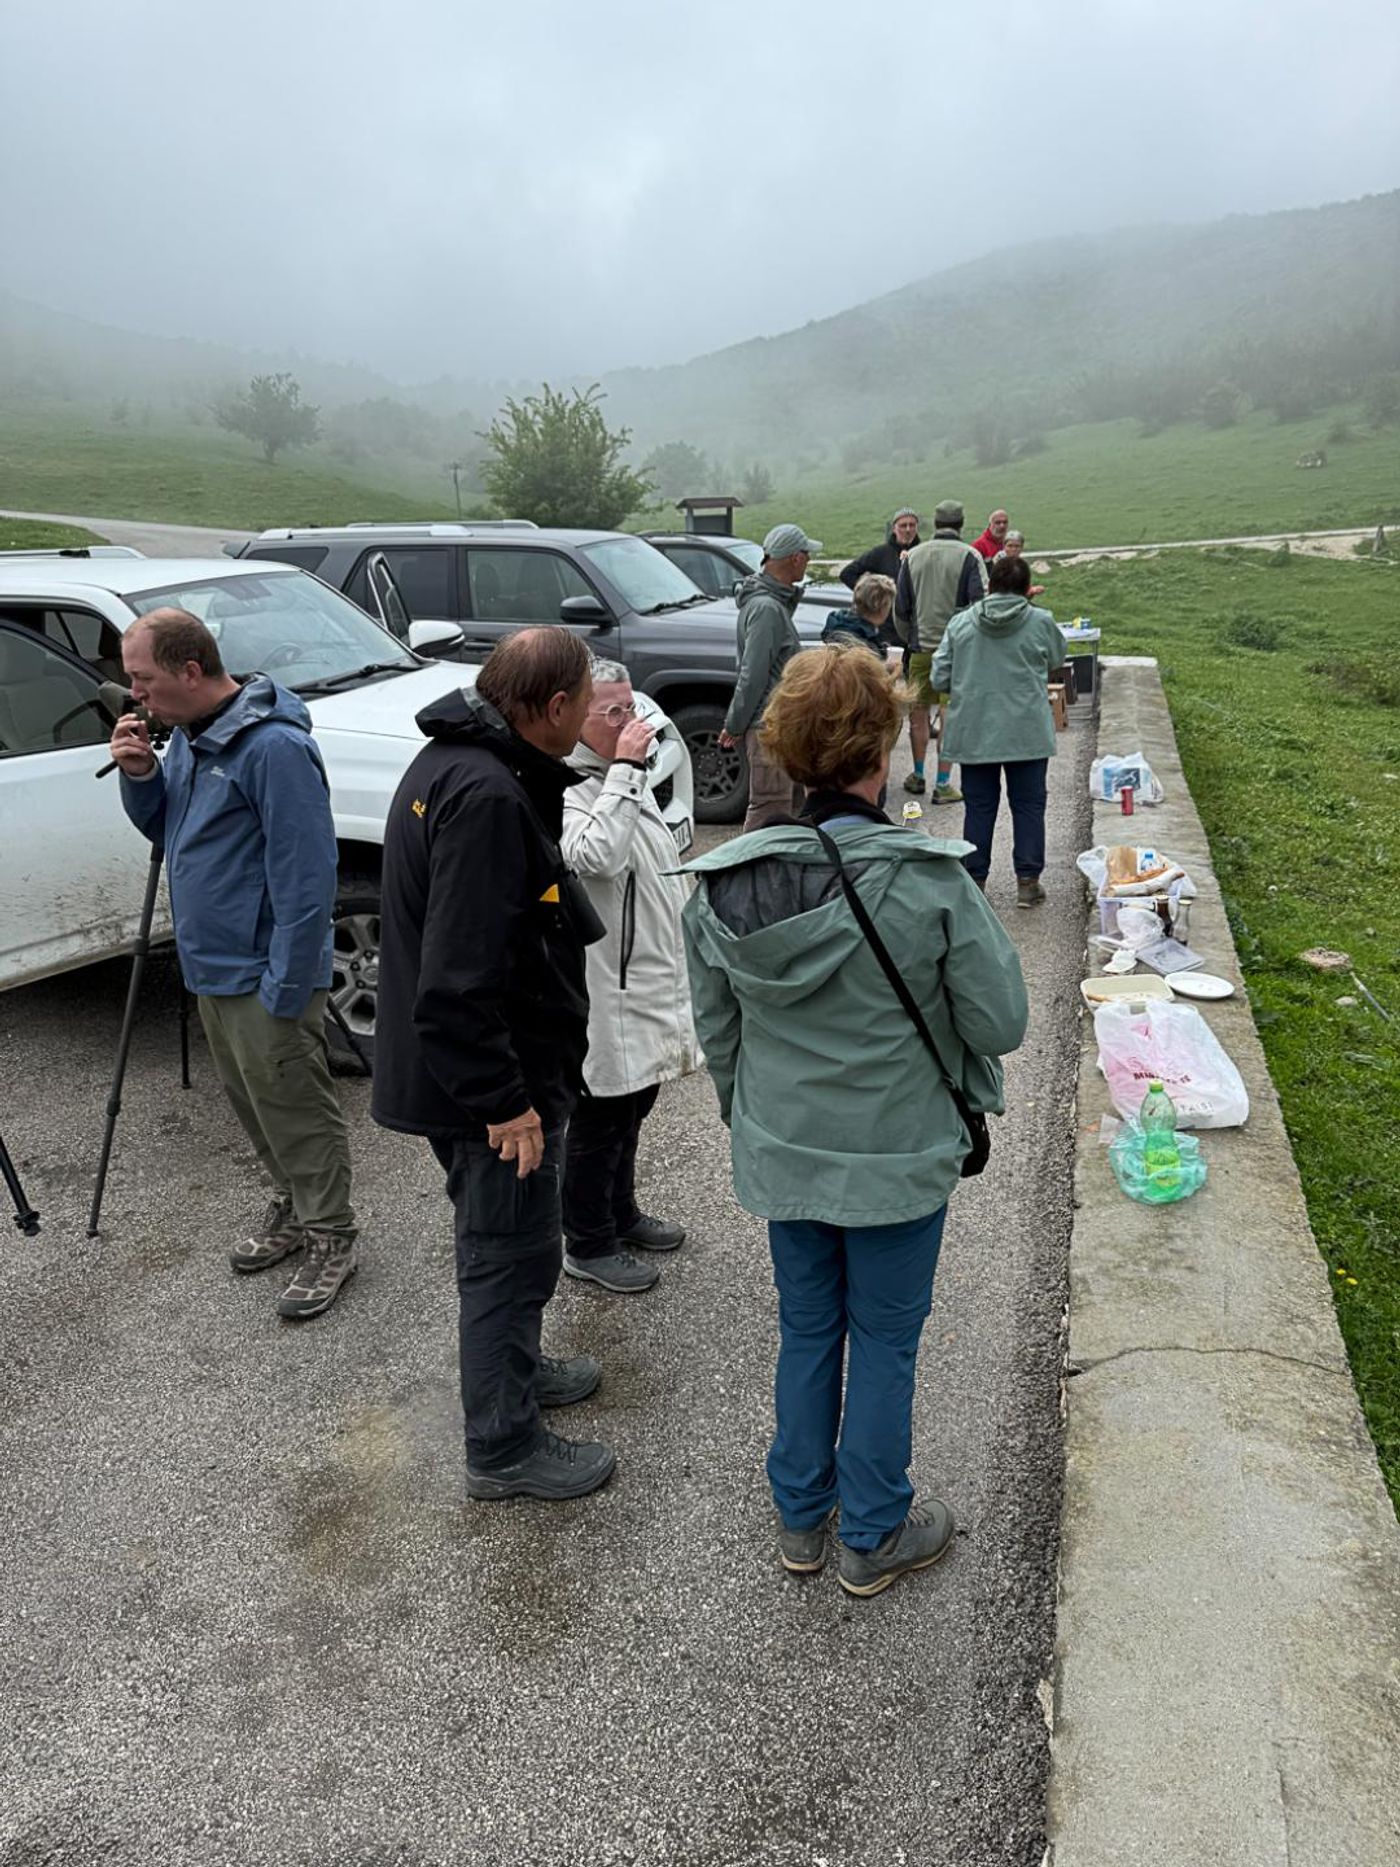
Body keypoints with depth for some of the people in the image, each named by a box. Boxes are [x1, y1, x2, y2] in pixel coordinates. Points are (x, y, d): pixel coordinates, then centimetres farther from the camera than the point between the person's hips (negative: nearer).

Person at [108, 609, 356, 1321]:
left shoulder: (273, 747, -23)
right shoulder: (189, 735, 8)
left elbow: (304, 876, -24)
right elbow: (166, 830, 19)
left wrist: (285, 987, -24)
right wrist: (139, 776, -2)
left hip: (262, 974, -9)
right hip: (212, 966, 10)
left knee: (295, 1109, 3)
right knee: (250, 1102, 21)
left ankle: (330, 1239, 20)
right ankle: (291, 1208, 39)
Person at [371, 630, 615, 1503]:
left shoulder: (451, 760, 7)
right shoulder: (489, 796, -27)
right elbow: (459, 978, -31)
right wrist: (504, 1100, -23)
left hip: (450, 1066, 10)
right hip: (496, 1080, -10)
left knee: (502, 1244, 27)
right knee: (511, 1256, 7)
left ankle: (517, 1366, 48)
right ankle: (504, 1449, 25)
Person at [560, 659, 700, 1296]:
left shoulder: (625, 780, 12)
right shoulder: (564, 793, -20)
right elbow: (596, 856, -40)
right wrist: (625, 768, -32)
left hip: (649, 982, 10)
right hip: (606, 990, -10)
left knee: (633, 1105, 22)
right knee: (599, 1120, 4)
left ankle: (621, 1213, 40)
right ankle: (588, 1244, 21)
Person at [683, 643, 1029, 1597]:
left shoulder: (724, 885, -11)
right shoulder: (930, 880, -23)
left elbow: (716, 1031, 1)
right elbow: (1002, 1023, -15)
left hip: (781, 1153, 4)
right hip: (897, 1157, -3)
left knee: (806, 1330, 22)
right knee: (884, 1342, 16)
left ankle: (801, 1517, 41)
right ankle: (873, 1536, 36)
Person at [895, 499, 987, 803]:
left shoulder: (913, 556, 4)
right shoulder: (969, 556, -8)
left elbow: (900, 607, 7)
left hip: (921, 646, 3)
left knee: (918, 712, 16)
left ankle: (918, 776, 25)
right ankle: (944, 784, 2)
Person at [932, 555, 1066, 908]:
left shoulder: (960, 623, -1)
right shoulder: (1041, 622, -5)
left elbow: (939, 678, 1)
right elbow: (1057, 658, 13)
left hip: (974, 732, 2)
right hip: (1027, 733, -1)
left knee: (979, 806, 10)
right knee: (1028, 805, 8)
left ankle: (974, 880, 15)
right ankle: (1028, 881, 10)